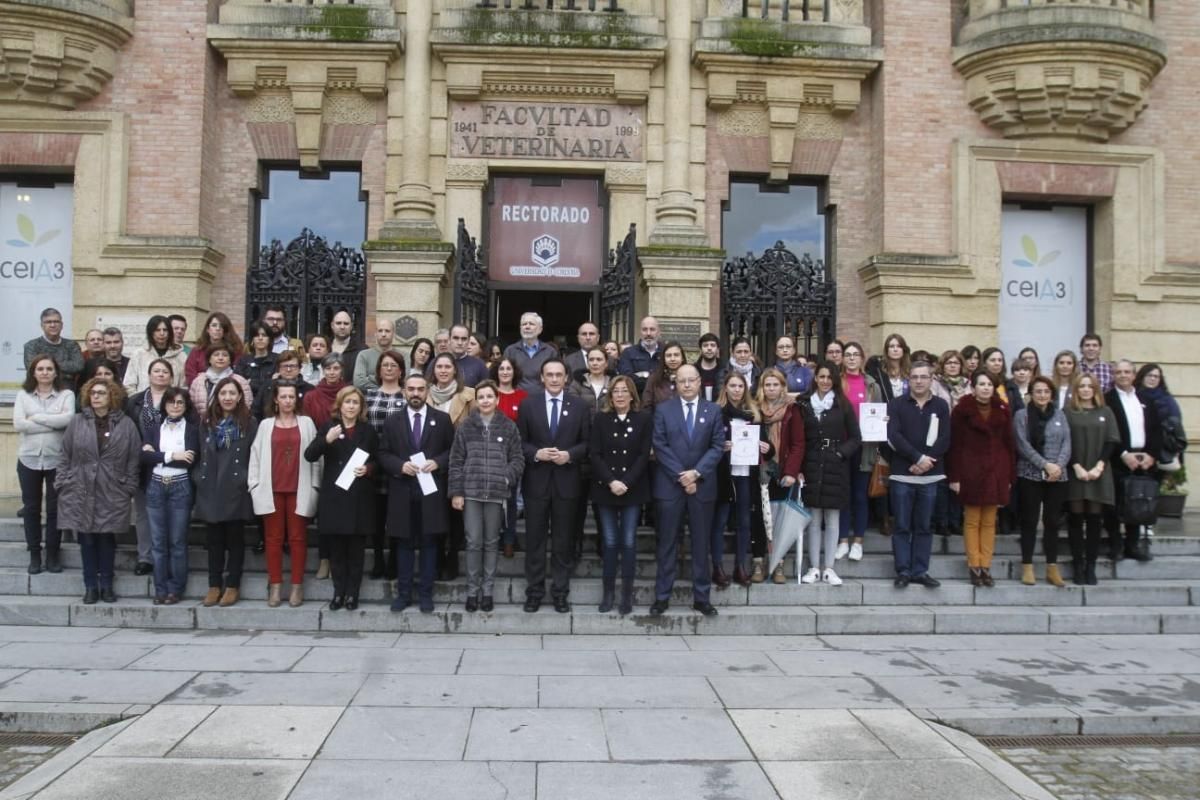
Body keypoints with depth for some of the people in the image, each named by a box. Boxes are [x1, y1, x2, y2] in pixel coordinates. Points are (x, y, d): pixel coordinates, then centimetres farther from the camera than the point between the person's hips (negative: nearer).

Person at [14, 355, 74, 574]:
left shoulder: (66, 394, 0)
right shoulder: (23, 395, 4)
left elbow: (68, 419, -19)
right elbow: (18, 424, -10)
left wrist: (36, 417, -12)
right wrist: (54, 423, -14)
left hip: (56, 460, -2)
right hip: (29, 460, 2)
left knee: (55, 508, 5)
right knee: (31, 508, 9)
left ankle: (53, 554, 17)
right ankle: (34, 555, 20)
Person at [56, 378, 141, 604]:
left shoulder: (126, 424, 0)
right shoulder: (77, 422, 4)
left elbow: (134, 459, 0)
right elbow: (65, 456, 6)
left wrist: (129, 488, -3)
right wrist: (61, 483, 1)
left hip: (112, 494, -1)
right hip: (80, 491, 1)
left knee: (107, 539, 6)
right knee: (87, 540, 5)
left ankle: (106, 585, 18)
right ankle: (90, 586, 15)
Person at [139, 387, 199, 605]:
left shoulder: (193, 429, 3)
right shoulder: (154, 429, 11)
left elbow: (191, 460, -11)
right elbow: (144, 456, -4)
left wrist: (157, 455, -8)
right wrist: (172, 455, -13)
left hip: (181, 488, -2)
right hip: (156, 487, 3)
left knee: (177, 541, 2)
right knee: (158, 541, 5)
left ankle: (175, 589, 10)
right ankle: (160, 589, 13)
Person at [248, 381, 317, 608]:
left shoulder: (307, 423, 7)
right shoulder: (265, 425, 10)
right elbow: (256, 456, 8)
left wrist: (314, 485, -1)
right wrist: (255, 485, -1)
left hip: (298, 490, -1)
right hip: (272, 490, 1)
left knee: (297, 537, 2)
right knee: (273, 538, 5)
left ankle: (297, 586, 8)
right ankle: (275, 586, 10)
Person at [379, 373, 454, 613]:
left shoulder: (442, 419, 4)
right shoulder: (392, 421, 8)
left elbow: (454, 450, 4)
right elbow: (383, 454, 5)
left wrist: (438, 462, -13)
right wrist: (400, 465, -12)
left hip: (432, 491, -1)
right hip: (402, 493, 1)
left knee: (429, 543, 4)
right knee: (404, 544, 7)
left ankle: (425, 594, 13)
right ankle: (404, 593, 16)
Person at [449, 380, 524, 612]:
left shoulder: (509, 427, 4)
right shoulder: (465, 427, 4)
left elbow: (518, 460, 5)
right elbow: (456, 461, 4)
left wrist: (507, 479, -10)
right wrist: (456, 491, -2)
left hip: (497, 493, 0)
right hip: (471, 492, 0)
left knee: (491, 542, 7)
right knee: (473, 542, 1)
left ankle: (488, 590, 17)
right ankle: (472, 591, 11)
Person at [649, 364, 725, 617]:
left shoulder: (713, 410, 7)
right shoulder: (663, 410, 4)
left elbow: (717, 446, 1)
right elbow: (660, 447, -3)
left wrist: (696, 472, -12)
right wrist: (681, 476, -10)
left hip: (703, 486, 1)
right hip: (670, 485, -1)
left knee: (702, 544, 6)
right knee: (667, 544, 3)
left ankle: (701, 597, 14)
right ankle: (662, 597, 10)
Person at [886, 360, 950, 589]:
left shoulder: (941, 406, 8)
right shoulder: (896, 404, 4)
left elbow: (945, 439, -1)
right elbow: (894, 436, -8)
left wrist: (925, 462, -13)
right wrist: (918, 457, -16)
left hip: (929, 476, 1)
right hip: (902, 475, -1)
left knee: (923, 526, 7)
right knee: (902, 526, 2)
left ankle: (920, 571, 13)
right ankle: (903, 571, 7)